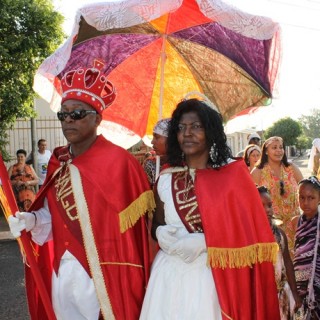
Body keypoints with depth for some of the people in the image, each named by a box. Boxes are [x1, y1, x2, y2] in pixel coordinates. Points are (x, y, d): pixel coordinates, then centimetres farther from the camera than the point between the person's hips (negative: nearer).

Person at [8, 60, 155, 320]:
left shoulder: (119, 162, -12)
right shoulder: (58, 162, 7)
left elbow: (136, 224, -11)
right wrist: (32, 220, -3)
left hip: (102, 276, -6)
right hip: (61, 273, 6)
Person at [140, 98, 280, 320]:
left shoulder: (233, 174, -3)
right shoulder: (166, 179, 4)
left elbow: (248, 231, -5)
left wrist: (204, 242, -16)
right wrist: (161, 233, -8)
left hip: (214, 277, -2)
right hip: (169, 275, 3)